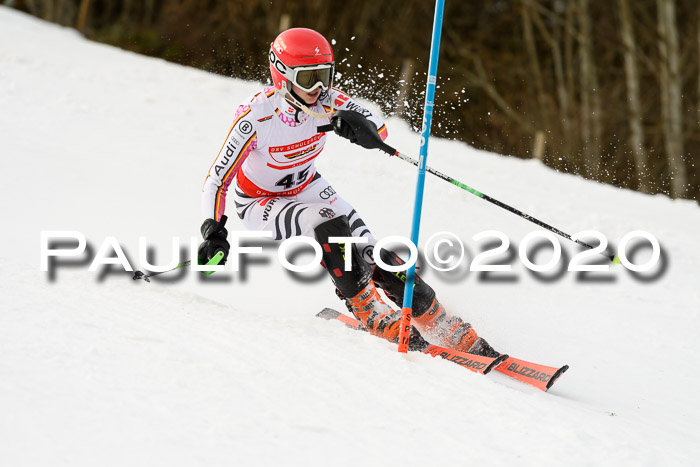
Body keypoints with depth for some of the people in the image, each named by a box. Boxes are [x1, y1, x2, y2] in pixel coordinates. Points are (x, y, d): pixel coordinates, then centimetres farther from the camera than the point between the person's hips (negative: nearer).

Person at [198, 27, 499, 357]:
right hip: (260, 203, -4)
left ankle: (452, 333, -7)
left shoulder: (326, 100, -20)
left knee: (372, 257, -12)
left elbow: (379, 129, -12)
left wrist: (358, 126, -35)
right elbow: (217, 181, -27)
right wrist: (213, 231, -42)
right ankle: (371, 315, -17)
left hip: (308, 189, 4)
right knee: (328, 225, -33)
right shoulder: (255, 118, -32)